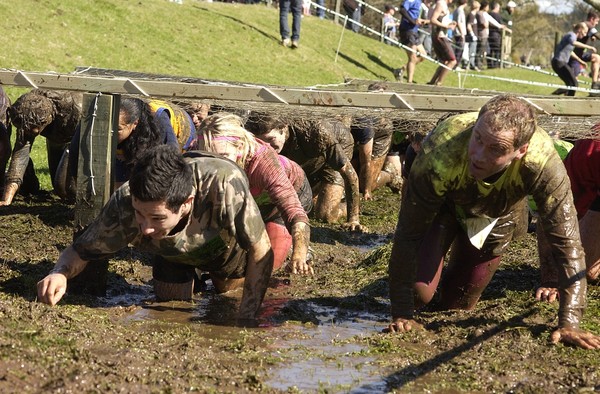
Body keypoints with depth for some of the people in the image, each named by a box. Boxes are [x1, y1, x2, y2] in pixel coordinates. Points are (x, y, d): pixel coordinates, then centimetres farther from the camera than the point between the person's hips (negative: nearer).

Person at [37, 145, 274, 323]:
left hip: (226, 242, 0)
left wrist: (245, 318, -39)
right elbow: (79, 252, -29)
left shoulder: (225, 184, -52)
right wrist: (60, 274, -53)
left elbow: (260, 251, -36)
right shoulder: (124, 204, -44)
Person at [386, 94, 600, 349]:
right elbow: (408, 235, -35)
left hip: (497, 217, 2)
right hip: (443, 205, -2)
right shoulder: (440, 157, -44)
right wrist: (401, 315, -34)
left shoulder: (542, 163, -42)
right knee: (419, 292, -17)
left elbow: (567, 242, -35)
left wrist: (568, 323, -40)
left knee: (457, 307, 8)